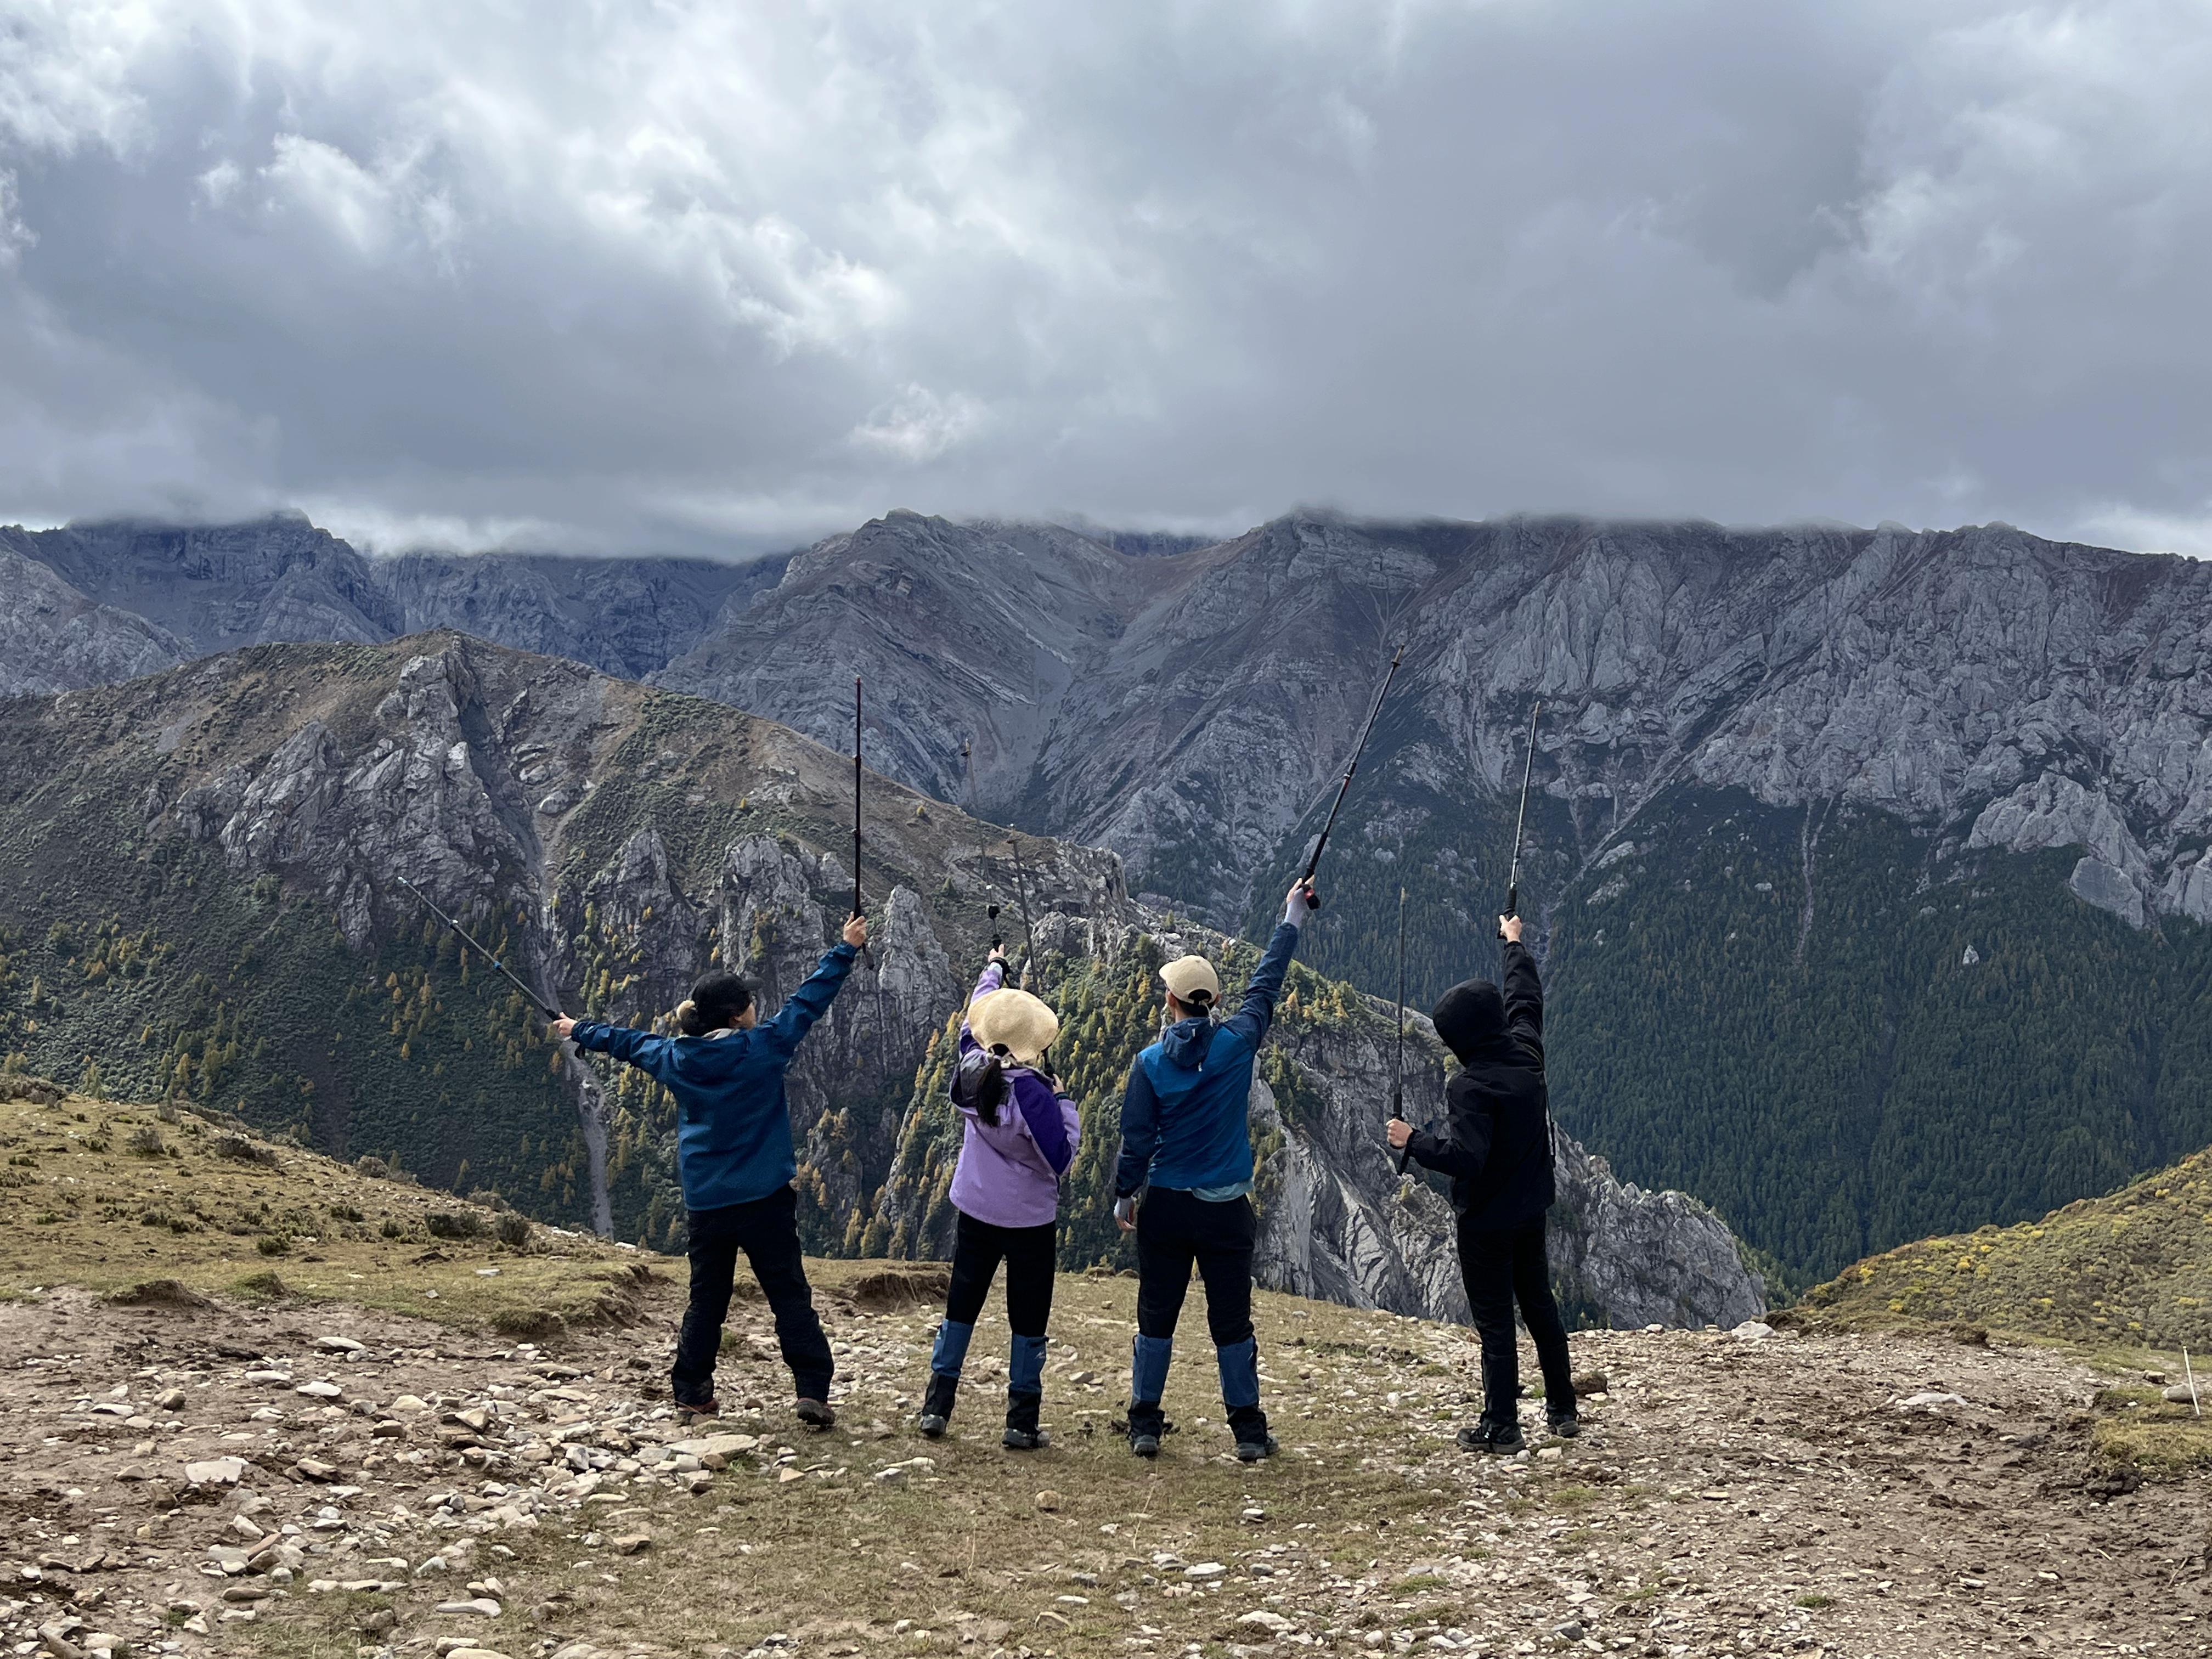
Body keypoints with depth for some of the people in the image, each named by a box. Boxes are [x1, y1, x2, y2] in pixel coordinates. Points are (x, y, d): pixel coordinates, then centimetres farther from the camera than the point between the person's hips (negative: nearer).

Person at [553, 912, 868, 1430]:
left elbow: (626, 1041, 20)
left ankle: (690, 1391, 22)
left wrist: (577, 1030, 38)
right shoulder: (763, 1048, -9)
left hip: (705, 1203, 4)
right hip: (765, 1199, -4)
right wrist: (846, 950, 9)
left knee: (706, 1299, 17)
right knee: (790, 1296, 1)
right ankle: (813, 1392, -4)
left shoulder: (674, 1058, 2)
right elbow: (809, 1000, -2)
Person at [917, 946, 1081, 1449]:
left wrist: (993, 970, 28)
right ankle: (1022, 1423, 11)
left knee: (960, 1306, 16)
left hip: (974, 1210, 5)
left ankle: (936, 1408, 19)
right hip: (1029, 1219, -5)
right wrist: (1065, 1104, -8)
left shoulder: (971, 1069, -8)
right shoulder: (1033, 1093, -25)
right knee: (1028, 1320, 6)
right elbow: (1060, 1159, -19)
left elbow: (973, 1020, 13)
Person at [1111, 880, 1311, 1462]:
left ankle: (1145, 1425, 14)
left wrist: (1124, 1195, 11)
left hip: (1165, 1206, 0)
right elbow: (1265, 985, 7)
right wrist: (1291, 921, 19)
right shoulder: (1236, 1044, -8)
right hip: (1227, 1209, 0)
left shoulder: (1151, 1062, -9)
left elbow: (1136, 1139, -5)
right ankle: (1249, 1430, 13)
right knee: (1232, 1320, 7)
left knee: (1157, 1317, 10)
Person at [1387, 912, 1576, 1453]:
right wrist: (1515, 945, 31)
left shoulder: (1470, 1085, -25)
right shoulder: (1525, 1051, -3)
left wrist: (1413, 1140, -20)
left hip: (1487, 1220, -8)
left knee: (1495, 1319, 1)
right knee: (1539, 1306, 20)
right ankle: (1563, 1409, 29)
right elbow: (1525, 996, 16)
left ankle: (1501, 1425, 7)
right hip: (1531, 1210, 8)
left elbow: (1464, 1157, -32)